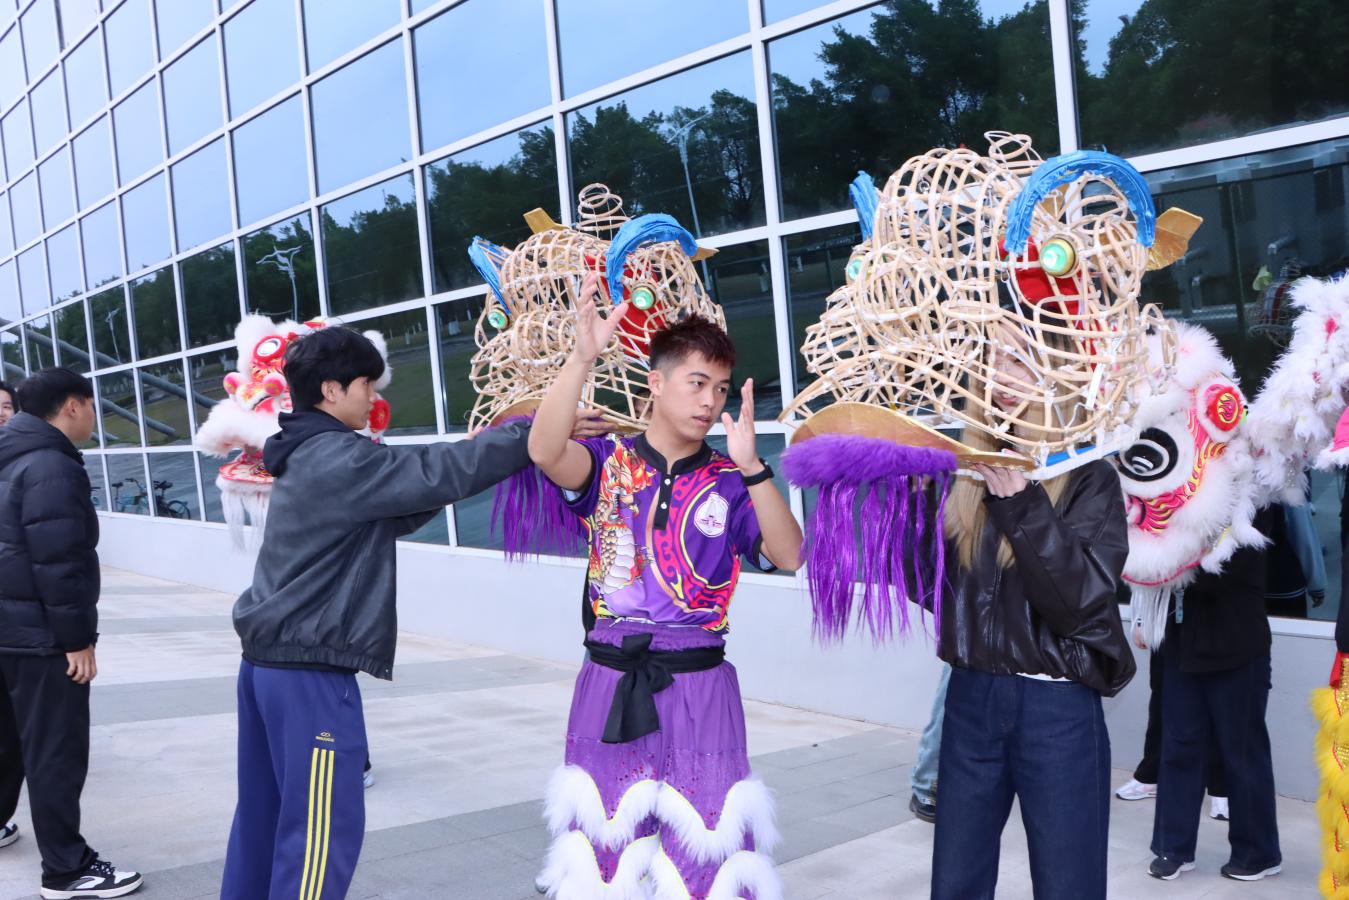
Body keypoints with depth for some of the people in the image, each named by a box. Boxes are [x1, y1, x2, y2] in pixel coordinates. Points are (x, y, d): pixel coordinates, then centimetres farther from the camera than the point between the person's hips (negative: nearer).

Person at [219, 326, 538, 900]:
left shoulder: (311, 458, 15)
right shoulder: (340, 461, -16)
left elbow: (397, 515, 14)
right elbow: (441, 472, -21)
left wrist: (483, 447, 5)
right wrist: (533, 431, -15)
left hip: (268, 659, 10)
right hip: (311, 671, -10)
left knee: (264, 813, 18)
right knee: (324, 826, -3)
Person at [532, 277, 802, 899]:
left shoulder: (729, 482, 2)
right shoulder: (609, 461, 0)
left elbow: (789, 557, -10)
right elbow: (545, 452, -22)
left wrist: (751, 467, -20)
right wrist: (583, 358, -33)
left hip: (699, 684, 0)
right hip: (611, 681, 0)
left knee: (709, 846, 4)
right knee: (600, 842, 13)